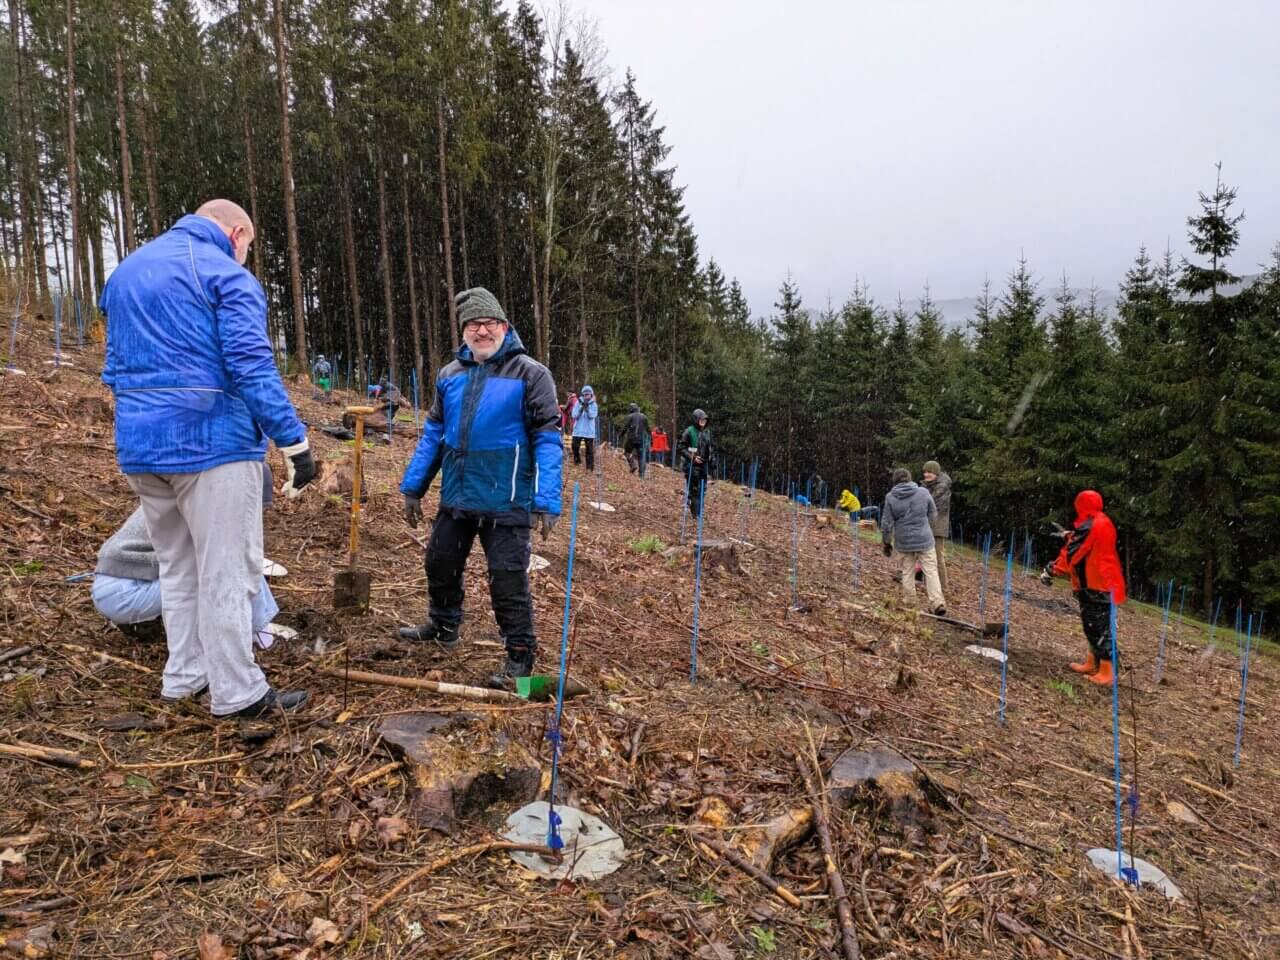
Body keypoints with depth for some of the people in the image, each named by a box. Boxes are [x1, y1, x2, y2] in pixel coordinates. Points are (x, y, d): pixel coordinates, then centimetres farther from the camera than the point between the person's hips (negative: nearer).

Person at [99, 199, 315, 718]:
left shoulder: (125, 271, 19)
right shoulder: (227, 275, -6)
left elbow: (116, 367, 22)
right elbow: (252, 367, -17)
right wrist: (295, 443, -18)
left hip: (138, 447, 8)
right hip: (213, 442, -7)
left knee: (177, 566, 18)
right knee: (227, 573, -2)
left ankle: (184, 675, 26)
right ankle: (236, 692, 5)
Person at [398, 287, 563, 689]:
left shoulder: (530, 374, -8)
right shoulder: (449, 375, 9)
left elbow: (547, 441, -12)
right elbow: (432, 435, 15)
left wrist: (547, 502, -19)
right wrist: (413, 487, 12)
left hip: (505, 503, -6)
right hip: (455, 498, 7)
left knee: (508, 581, -1)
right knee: (440, 564, 21)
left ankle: (520, 658, 15)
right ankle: (443, 627, 46)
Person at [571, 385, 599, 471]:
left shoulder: (594, 405, 2)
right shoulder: (578, 403, 4)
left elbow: (592, 416, -12)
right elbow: (574, 415, -5)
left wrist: (587, 407, -21)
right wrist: (581, 407, -16)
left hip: (589, 431, -1)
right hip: (578, 430, 1)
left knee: (589, 449, 0)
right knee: (575, 446, -5)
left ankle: (590, 467, 6)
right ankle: (577, 459, 21)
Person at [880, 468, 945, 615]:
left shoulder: (890, 498, -7)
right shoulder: (923, 492, -5)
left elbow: (886, 523, -4)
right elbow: (933, 514, 8)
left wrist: (887, 543, 8)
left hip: (904, 542, 0)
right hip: (924, 539, 0)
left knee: (907, 573, 12)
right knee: (931, 571, 5)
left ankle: (909, 604, 17)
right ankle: (938, 604, 0)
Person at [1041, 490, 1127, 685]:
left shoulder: (1088, 527, -18)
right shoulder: (1104, 522, 10)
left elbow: (1071, 553, -18)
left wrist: (1052, 571, -12)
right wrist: (1071, 537, 30)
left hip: (1095, 585, -10)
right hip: (1105, 582, 10)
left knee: (1099, 627, -5)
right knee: (1094, 624, 17)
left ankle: (1107, 672, -1)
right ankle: (1092, 663, 26)